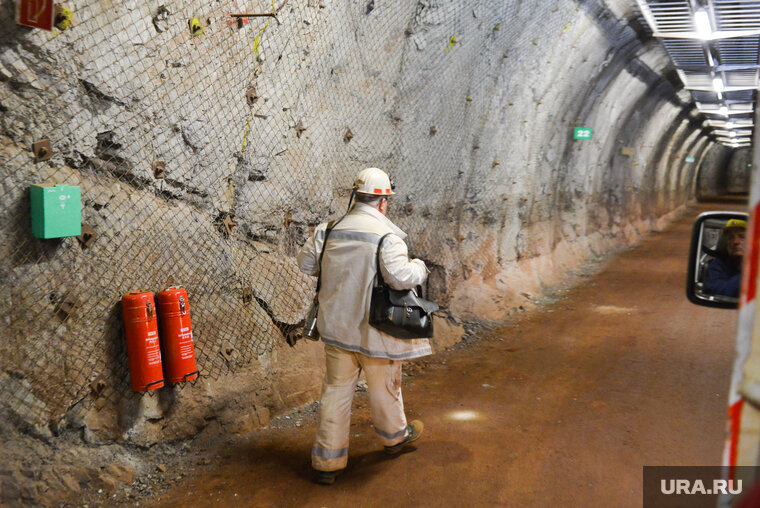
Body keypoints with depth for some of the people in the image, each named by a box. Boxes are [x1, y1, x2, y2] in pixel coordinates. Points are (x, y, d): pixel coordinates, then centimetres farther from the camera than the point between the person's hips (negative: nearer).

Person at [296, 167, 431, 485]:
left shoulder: (330, 230, -1)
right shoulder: (386, 235, -17)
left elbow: (306, 262, 7)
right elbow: (400, 276, -24)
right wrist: (419, 267, -4)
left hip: (336, 326, 4)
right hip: (373, 329, -4)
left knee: (336, 389, 13)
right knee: (384, 386, 18)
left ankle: (326, 461, 18)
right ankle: (394, 436, 44)